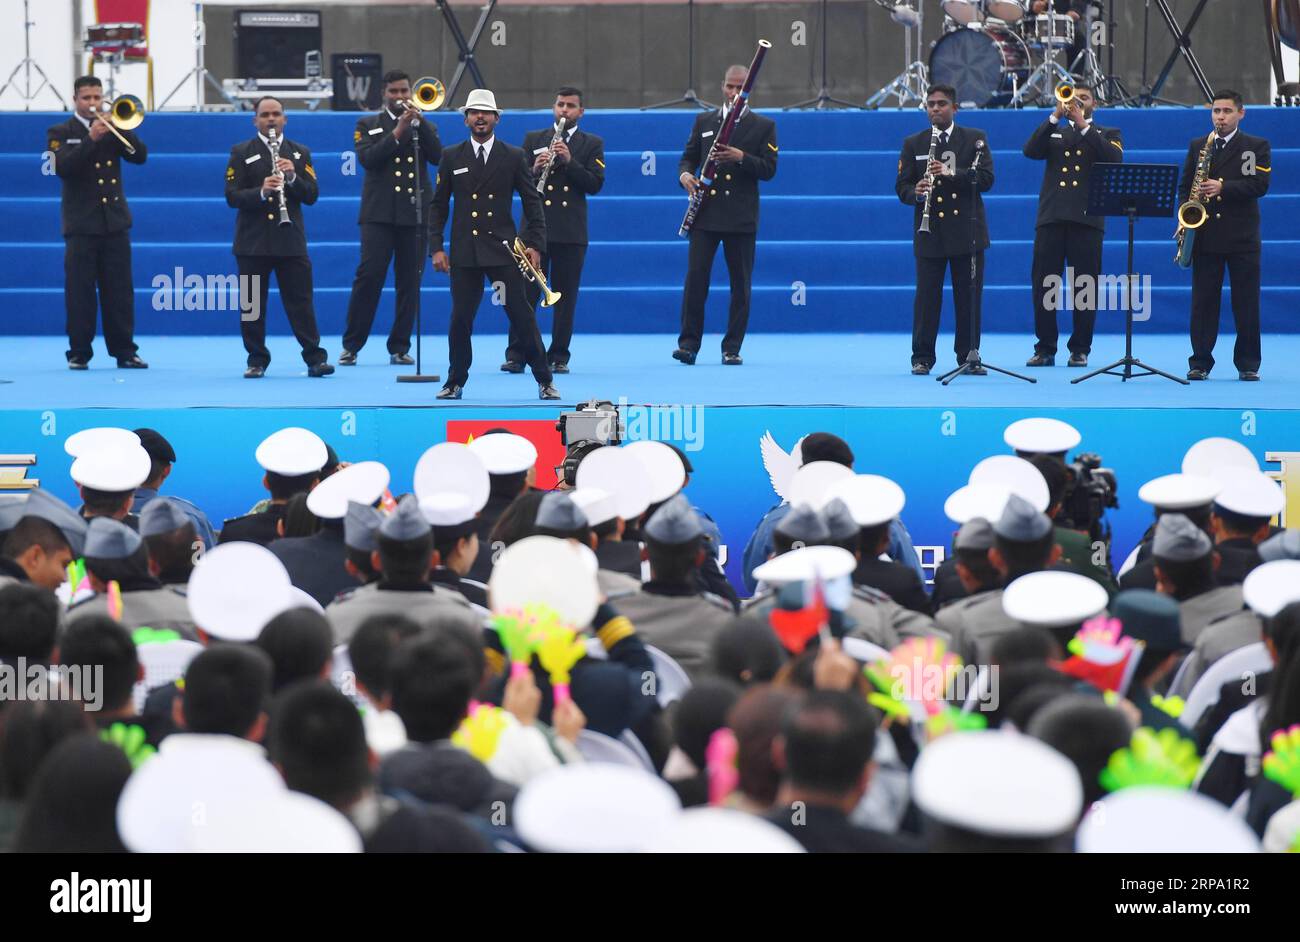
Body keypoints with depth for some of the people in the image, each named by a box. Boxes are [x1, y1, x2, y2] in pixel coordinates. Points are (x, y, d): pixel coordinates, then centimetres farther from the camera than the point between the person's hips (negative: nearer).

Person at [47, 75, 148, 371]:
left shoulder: (113, 128, 12)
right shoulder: (61, 133, 2)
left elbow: (140, 155, 0)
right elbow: (62, 167, -15)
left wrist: (121, 129, -13)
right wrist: (91, 140, -23)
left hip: (115, 223, 3)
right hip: (81, 224, -3)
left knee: (120, 291, 3)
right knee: (80, 291, -3)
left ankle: (124, 351, 7)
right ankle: (79, 352, 1)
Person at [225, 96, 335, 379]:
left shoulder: (300, 153, 11)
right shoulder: (241, 153, 5)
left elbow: (312, 195, 3)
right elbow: (231, 196, -5)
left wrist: (293, 178, -15)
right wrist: (261, 192, -22)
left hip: (290, 239, 1)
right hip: (253, 240, 0)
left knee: (300, 301, -1)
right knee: (252, 303, 2)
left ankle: (315, 358, 0)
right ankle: (257, 360, 10)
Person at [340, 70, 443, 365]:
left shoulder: (425, 127, 16)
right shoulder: (368, 125, 11)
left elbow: (436, 156, -3)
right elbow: (367, 158, -7)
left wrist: (418, 122, -9)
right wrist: (397, 133, -12)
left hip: (415, 213, 2)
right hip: (379, 212, -2)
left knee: (410, 282, 1)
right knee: (368, 276, -9)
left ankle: (399, 347, 6)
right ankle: (351, 345, -3)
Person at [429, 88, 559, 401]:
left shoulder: (513, 157, 5)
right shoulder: (452, 157, 8)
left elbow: (532, 202, 6)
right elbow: (439, 205, 10)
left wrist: (535, 244, -3)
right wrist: (436, 247, 1)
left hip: (503, 249, -1)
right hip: (464, 252, 1)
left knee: (522, 315, -2)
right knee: (460, 318, 1)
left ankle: (544, 381, 4)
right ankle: (455, 382, 13)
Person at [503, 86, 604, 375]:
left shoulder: (592, 144, 9)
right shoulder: (533, 139, 12)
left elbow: (595, 184, -3)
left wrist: (570, 161, -15)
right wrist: (534, 170, -15)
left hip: (571, 231, 0)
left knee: (565, 296, 1)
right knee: (526, 292, -3)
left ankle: (558, 356, 6)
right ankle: (515, 355, -2)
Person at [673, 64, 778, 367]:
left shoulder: (763, 126, 6)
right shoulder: (704, 121, 13)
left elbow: (769, 169, -2)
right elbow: (688, 157, 14)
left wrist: (741, 157, -18)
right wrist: (684, 174, -8)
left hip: (741, 217, -1)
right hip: (706, 214, 1)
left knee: (740, 284, 1)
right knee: (696, 277, -6)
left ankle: (732, 348, 7)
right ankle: (688, 343, -2)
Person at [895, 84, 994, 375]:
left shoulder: (974, 139, 5)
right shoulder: (913, 144, 8)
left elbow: (986, 178, -6)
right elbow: (902, 187, 5)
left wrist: (951, 173, -20)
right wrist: (915, 193, -19)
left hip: (966, 229, 0)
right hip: (930, 231, 0)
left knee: (969, 297, 3)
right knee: (927, 296, -1)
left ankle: (968, 356, 11)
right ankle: (922, 357, 5)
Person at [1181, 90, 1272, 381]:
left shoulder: (1257, 146, 3)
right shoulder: (1197, 146, 13)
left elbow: (1260, 184, -9)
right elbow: (1184, 185, 13)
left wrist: (1223, 187, -20)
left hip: (1242, 237, -2)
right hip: (1205, 235, 2)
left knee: (1246, 303, 0)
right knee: (1203, 300, 2)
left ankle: (1248, 364, 5)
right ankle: (1200, 362, 6)